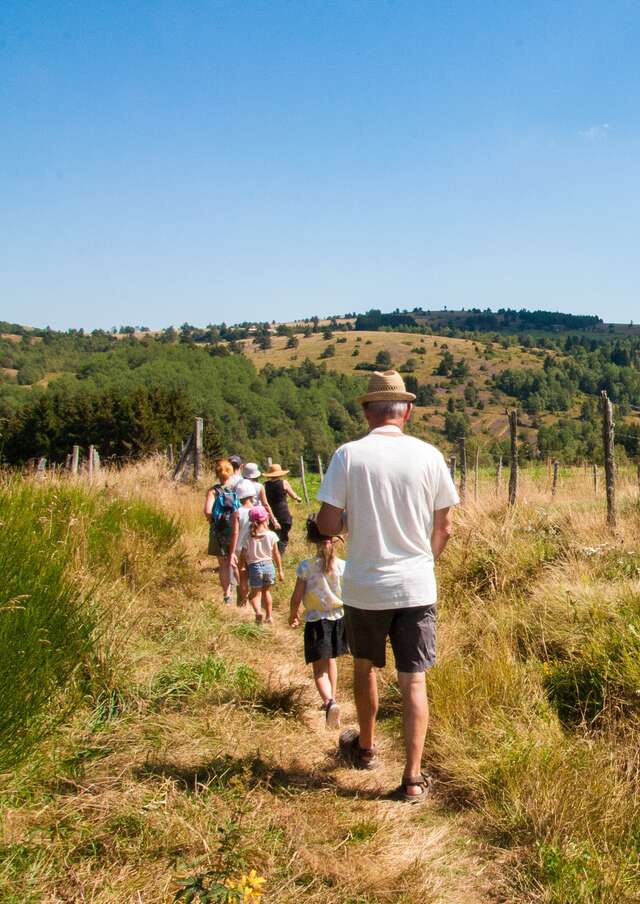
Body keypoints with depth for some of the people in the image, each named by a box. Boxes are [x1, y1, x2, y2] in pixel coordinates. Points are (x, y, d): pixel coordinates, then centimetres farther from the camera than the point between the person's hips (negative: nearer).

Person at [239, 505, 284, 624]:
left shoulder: (248, 537, -8)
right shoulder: (271, 535, -7)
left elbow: (243, 556, -5)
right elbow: (276, 554, -1)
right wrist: (280, 570, 9)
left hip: (254, 566, -2)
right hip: (269, 565, 2)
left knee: (255, 593, 11)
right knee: (266, 591, 23)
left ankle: (258, 611, -18)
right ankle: (269, 616, 27)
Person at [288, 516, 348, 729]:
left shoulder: (306, 566, -13)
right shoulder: (343, 566, -7)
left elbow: (296, 598, -9)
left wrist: (293, 616, 11)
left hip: (316, 622, -3)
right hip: (338, 618, 3)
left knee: (319, 669, 1)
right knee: (330, 659, 27)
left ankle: (329, 702, -24)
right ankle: (331, 697, 37)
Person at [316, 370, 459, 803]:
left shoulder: (348, 455, -11)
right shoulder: (429, 455, -5)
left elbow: (328, 525, -11)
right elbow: (444, 528, 1)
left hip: (364, 588, 0)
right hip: (417, 587, 1)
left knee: (365, 666, 22)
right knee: (414, 680, 8)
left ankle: (366, 747, 41)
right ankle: (413, 778, 8)